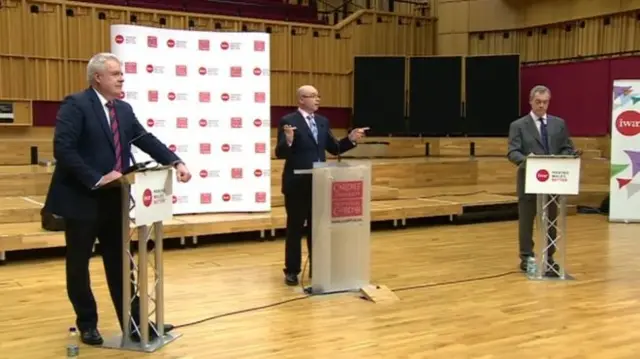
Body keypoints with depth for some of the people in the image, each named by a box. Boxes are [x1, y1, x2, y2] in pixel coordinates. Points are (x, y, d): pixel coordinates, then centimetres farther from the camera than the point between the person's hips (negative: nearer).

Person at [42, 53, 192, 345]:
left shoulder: (124, 110, 10)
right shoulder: (76, 105, -12)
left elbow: (146, 140, 4)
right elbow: (63, 149, -20)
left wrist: (175, 162, -10)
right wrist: (96, 179, -24)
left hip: (113, 200, 6)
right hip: (81, 200, -6)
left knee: (120, 264, 10)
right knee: (79, 265, 9)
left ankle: (135, 324, 16)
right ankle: (87, 324, 26)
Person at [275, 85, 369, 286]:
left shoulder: (323, 121, 10)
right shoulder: (288, 121, -10)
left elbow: (334, 149, 13)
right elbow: (280, 154, -15)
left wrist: (350, 139, -2)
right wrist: (288, 140, -35)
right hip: (297, 184, -6)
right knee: (295, 228, 4)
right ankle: (292, 271, 14)